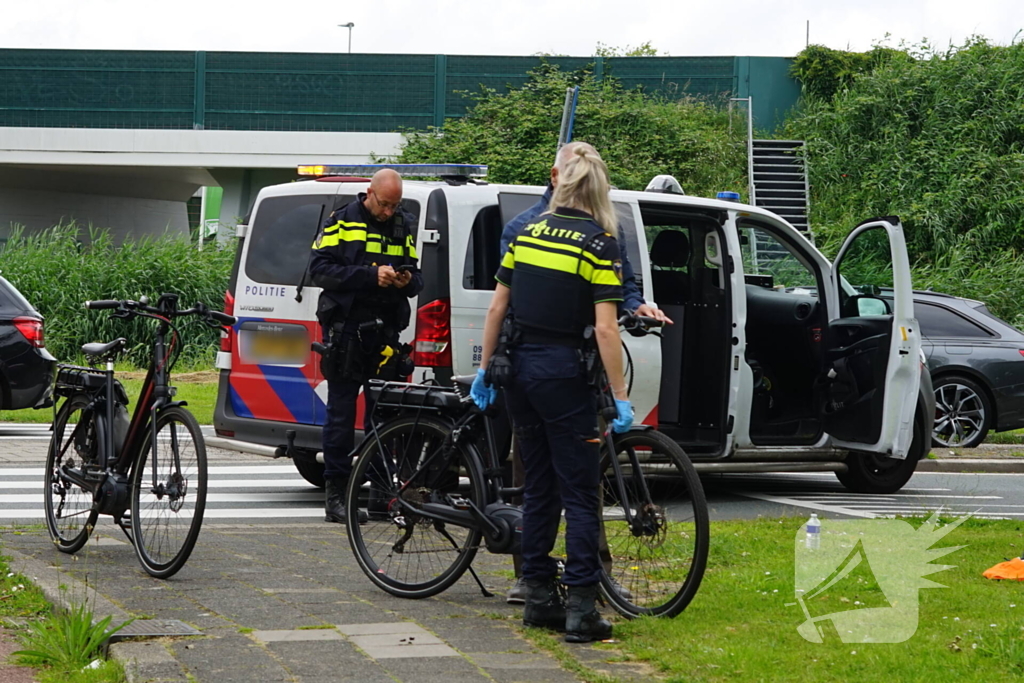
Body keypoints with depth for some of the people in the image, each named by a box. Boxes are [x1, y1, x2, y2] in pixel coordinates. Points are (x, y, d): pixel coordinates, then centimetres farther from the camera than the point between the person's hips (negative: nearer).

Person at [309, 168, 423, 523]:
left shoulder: (405, 226, 14)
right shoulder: (342, 221, 0)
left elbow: (417, 274, 19)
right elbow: (319, 268, -9)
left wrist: (408, 280, -6)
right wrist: (371, 275, -18)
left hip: (385, 332, 4)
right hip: (347, 330, -4)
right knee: (341, 414, -1)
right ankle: (336, 494, 2)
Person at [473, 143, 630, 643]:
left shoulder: (528, 233, 6)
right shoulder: (600, 244, -10)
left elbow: (496, 308, 8)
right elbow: (604, 329, -15)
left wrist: (484, 370, 16)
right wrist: (620, 397, -12)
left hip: (519, 369, 6)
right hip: (563, 373, -6)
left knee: (539, 487, 14)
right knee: (580, 494, -1)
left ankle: (538, 597, 17)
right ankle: (581, 608, -5)